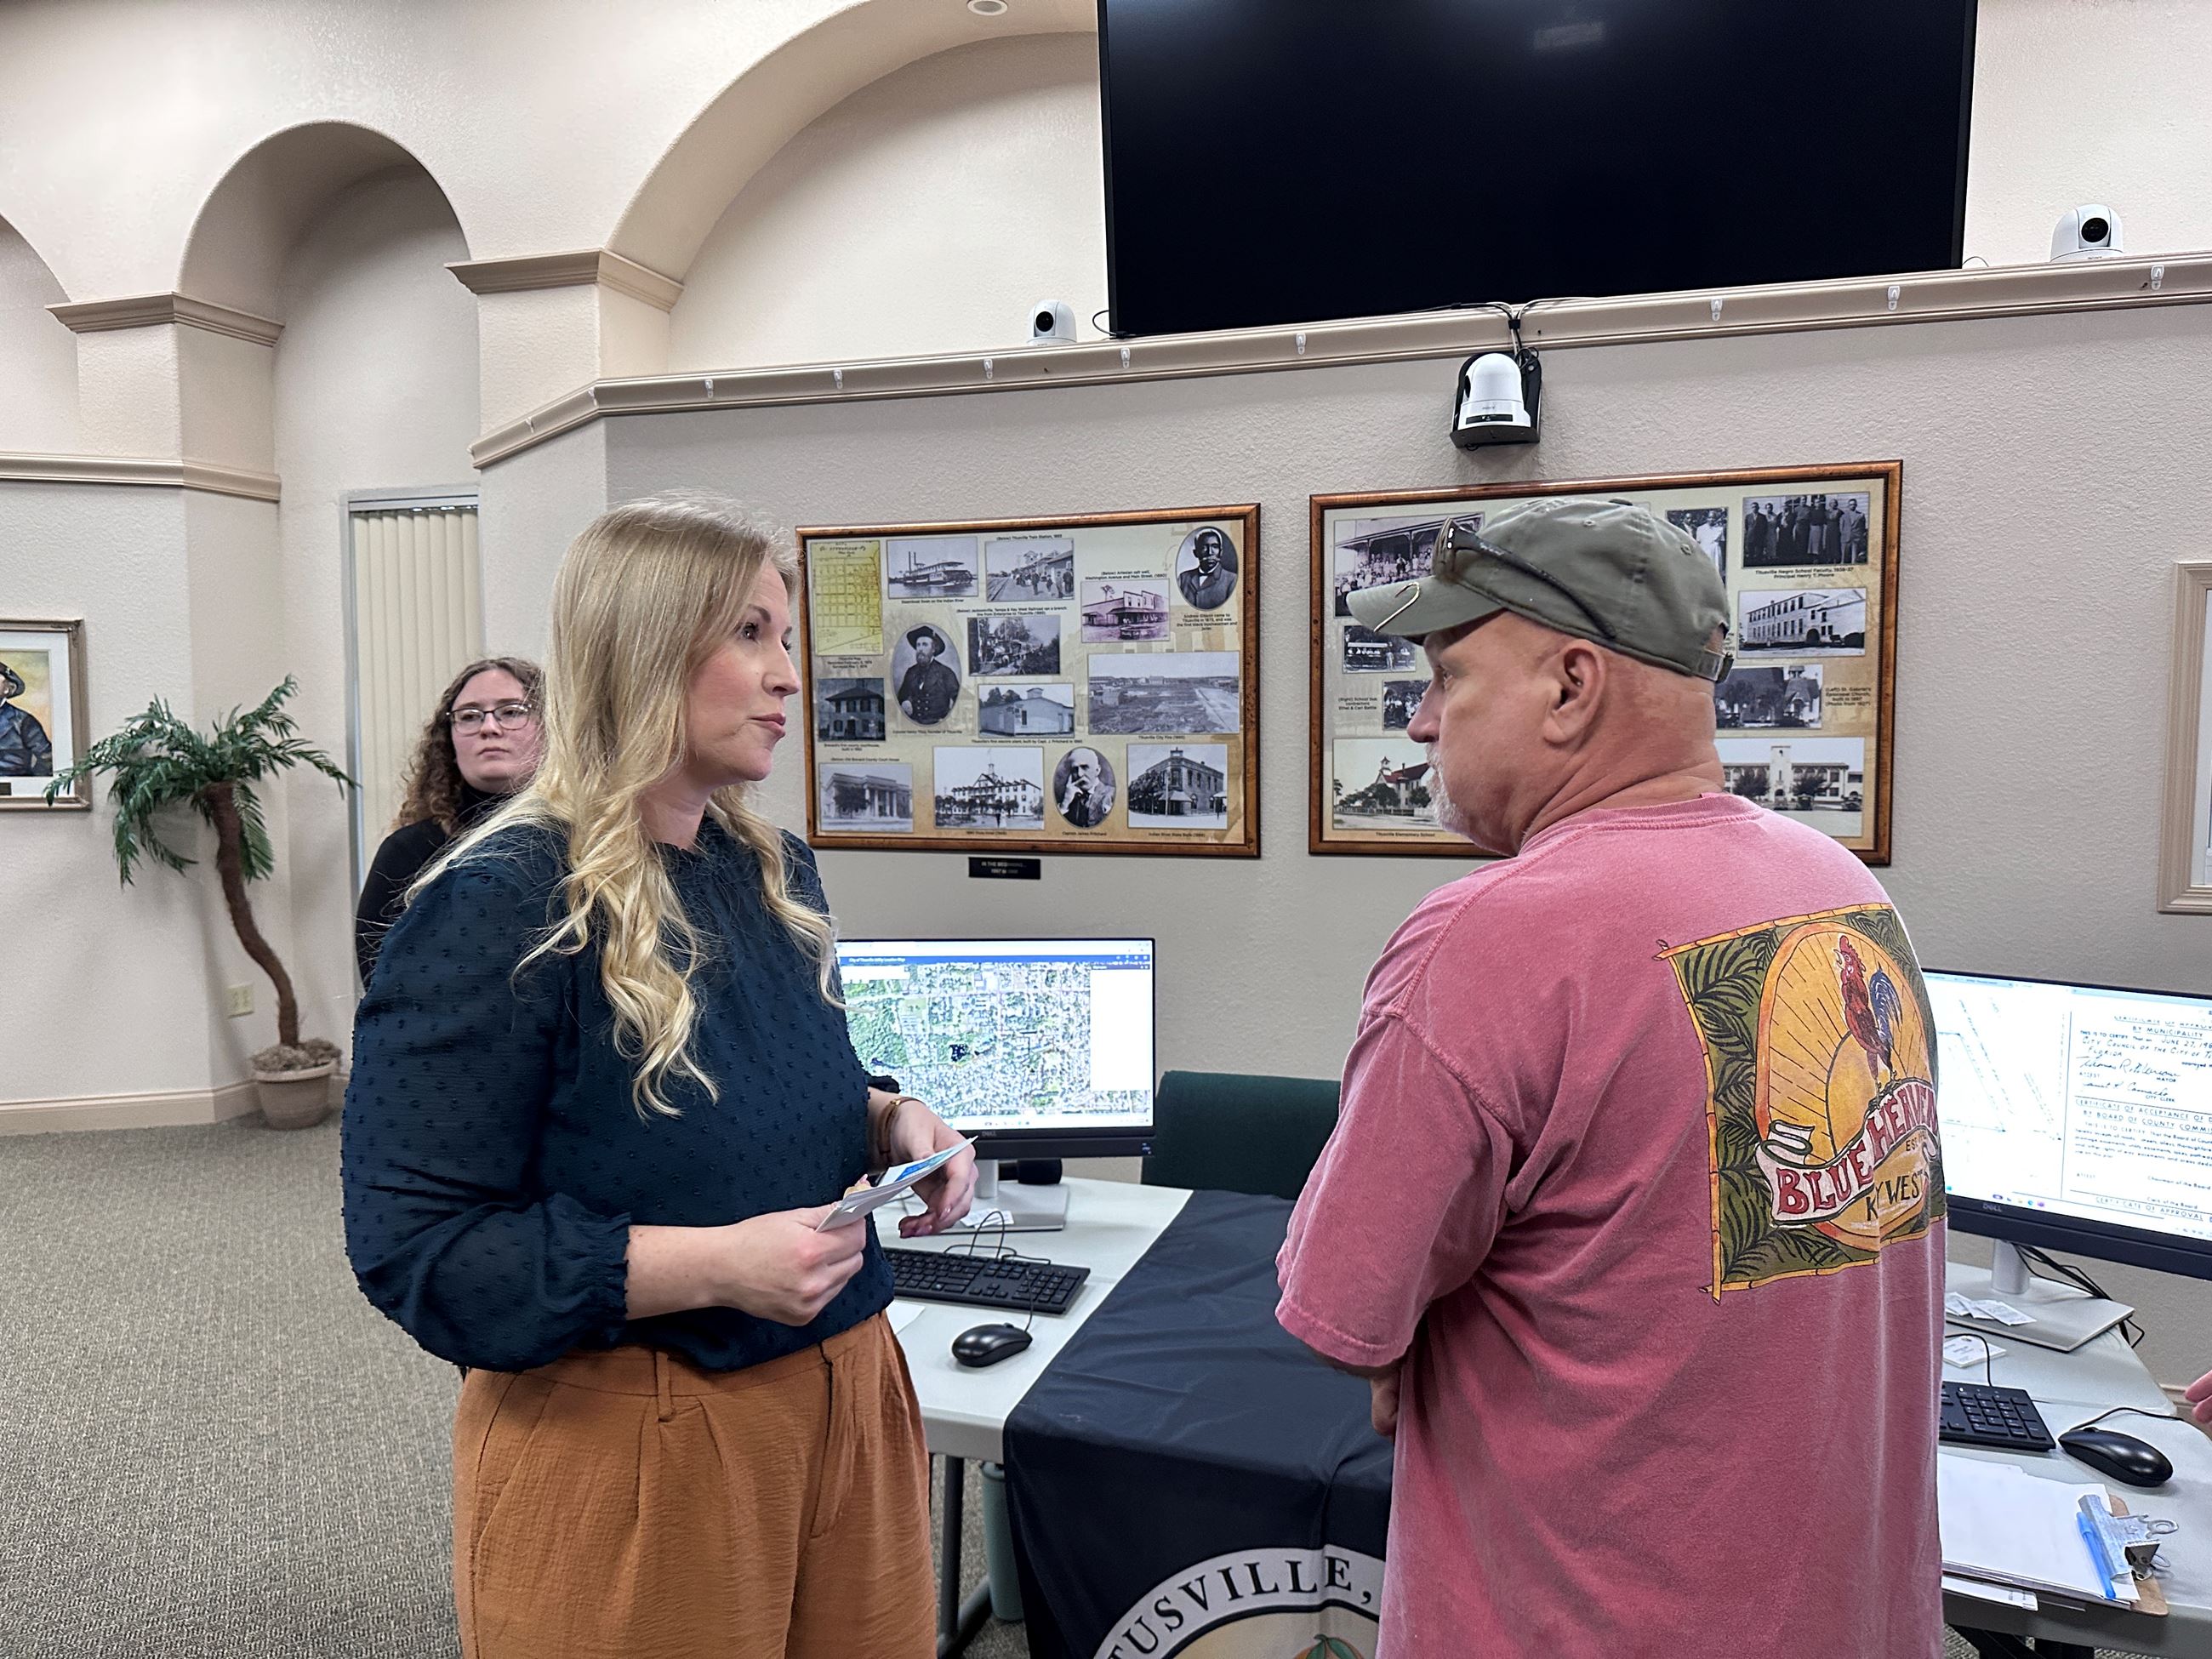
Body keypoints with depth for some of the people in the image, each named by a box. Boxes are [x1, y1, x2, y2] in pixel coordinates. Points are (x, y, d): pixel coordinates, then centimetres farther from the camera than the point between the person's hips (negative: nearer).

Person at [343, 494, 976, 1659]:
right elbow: (414, 1247, -19)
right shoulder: (501, 906, -18)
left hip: (844, 1395, 7)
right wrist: (711, 1265, -27)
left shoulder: (777, 873, 4)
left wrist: (888, 1122, -4)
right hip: (628, 1446, -6)